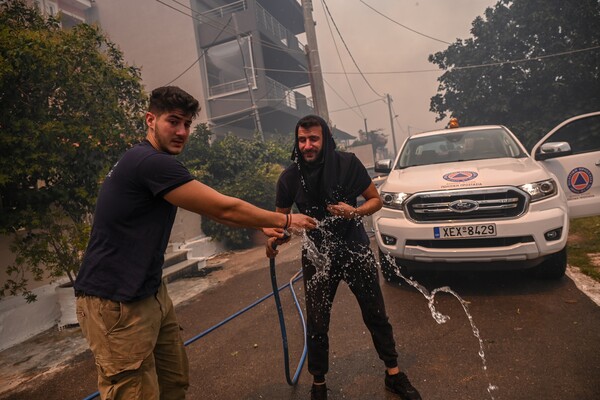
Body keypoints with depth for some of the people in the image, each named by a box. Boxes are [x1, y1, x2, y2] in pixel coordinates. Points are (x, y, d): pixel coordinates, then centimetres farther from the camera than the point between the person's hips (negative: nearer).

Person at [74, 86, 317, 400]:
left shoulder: (151, 162, 12)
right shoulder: (150, 162, -21)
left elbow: (211, 209, 18)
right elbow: (225, 209, -18)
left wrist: (263, 227, 16)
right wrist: (284, 220, -5)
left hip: (151, 293, 10)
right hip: (115, 303, -10)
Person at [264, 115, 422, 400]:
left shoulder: (347, 164, -14)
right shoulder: (289, 178, -11)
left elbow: (375, 200, -4)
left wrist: (355, 212, -25)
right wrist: (273, 238, -22)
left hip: (355, 250, 0)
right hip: (317, 255, 1)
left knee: (376, 314, 12)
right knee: (316, 324, 8)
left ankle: (393, 374, 34)